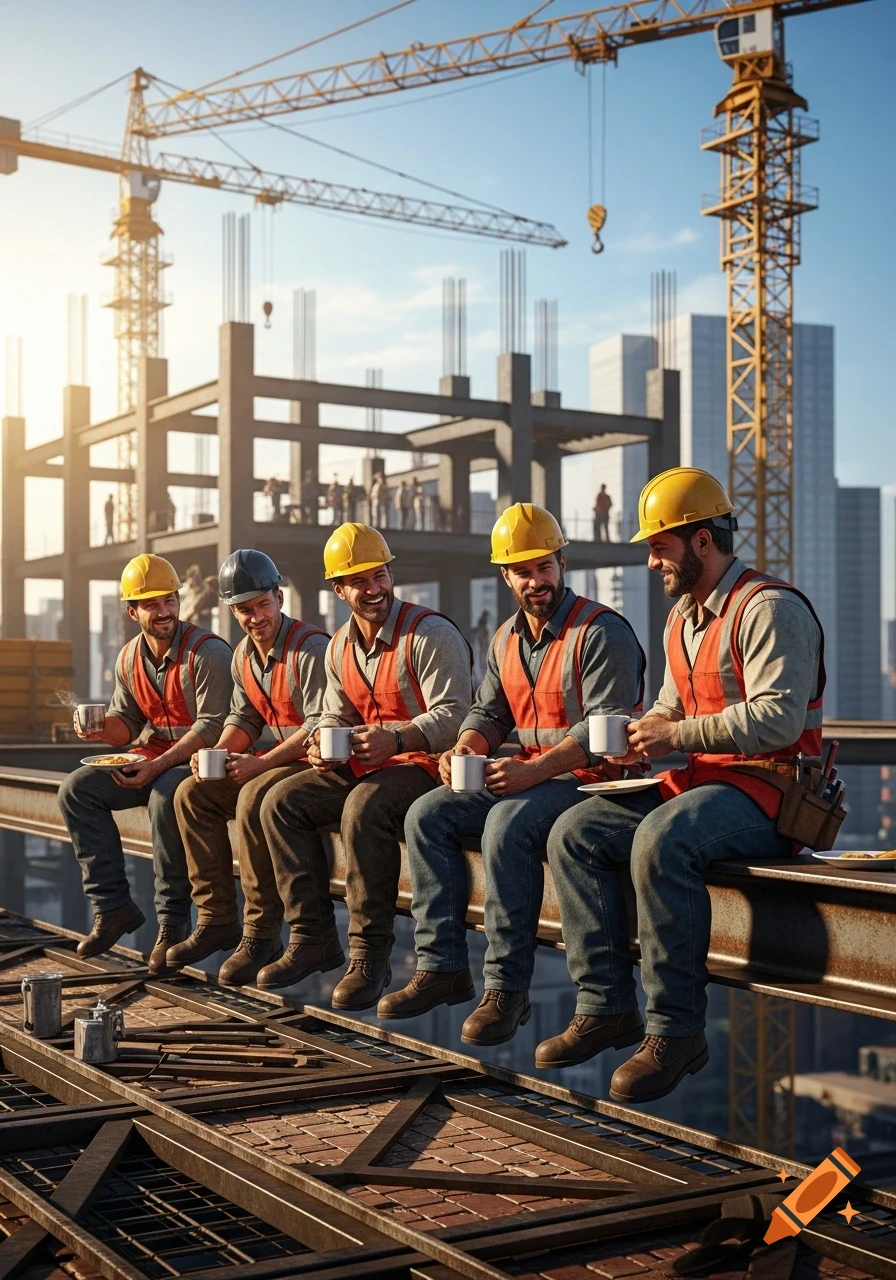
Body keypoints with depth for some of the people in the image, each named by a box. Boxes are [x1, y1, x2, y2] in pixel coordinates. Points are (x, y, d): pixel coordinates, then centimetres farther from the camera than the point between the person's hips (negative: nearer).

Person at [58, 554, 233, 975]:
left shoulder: (207, 652, -15)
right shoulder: (129, 658, 8)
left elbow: (212, 726, -20)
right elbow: (127, 721, 14)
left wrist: (158, 766, -26)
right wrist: (101, 729, -11)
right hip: (151, 759, 8)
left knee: (164, 798, -37)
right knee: (77, 789, -8)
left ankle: (172, 922, -21)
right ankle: (112, 905, -7)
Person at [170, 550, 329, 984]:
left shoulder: (310, 648, -17)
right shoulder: (243, 655, 11)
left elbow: (320, 724, -22)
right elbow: (244, 717, 15)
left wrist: (261, 763, -23)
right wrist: (216, 753, -6)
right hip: (277, 759, 9)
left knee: (253, 799, -33)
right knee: (192, 793, -3)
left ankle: (260, 935, -24)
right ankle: (217, 919, 0)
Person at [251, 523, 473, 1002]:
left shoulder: (431, 634, -12)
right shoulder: (340, 647, 12)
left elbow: (453, 715, -19)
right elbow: (335, 715, 18)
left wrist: (396, 738, -34)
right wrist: (321, 744, -6)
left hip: (425, 764, -8)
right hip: (364, 765, 8)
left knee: (364, 806, -36)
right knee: (283, 800, -7)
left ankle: (369, 954, -27)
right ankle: (314, 937, -5)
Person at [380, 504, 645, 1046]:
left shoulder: (601, 631, -11)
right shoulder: (507, 639, 15)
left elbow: (606, 725, -20)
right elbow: (489, 712, 21)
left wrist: (535, 770, -28)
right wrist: (466, 747, -3)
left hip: (589, 779, -8)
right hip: (528, 777, 8)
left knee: (507, 822, -34)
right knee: (427, 814, -7)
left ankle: (506, 987, -26)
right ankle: (442, 966, -7)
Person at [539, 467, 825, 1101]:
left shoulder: (769, 608, -12)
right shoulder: (683, 617, 18)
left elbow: (778, 718, -22)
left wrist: (678, 735, -19)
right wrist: (640, 739, 3)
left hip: (766, 789, -9)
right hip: (699, 781, 9)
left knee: (661, 839, -36)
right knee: (574, 833, -6)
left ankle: (675, 1029, -27)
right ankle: (607, 1006, -8)